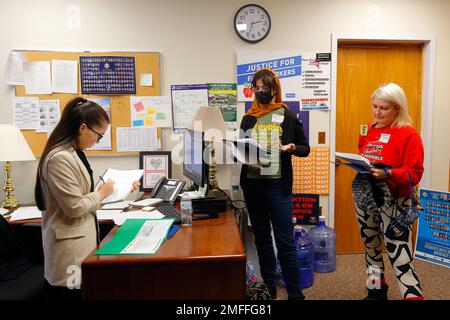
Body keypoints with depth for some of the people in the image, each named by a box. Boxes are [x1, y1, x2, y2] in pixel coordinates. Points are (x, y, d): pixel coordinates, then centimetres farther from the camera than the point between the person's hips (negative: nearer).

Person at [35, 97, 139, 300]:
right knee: (73, 293, 5)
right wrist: (102, 193, -9)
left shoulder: (75, 153, 8)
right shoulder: (60, 158, -23)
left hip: (83, 238, 9)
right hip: (69, 247, -9)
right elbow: (75, 207, -23)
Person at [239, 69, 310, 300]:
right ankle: (268, 288, 29)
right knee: (261, 237, 14)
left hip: (278, 185, -4)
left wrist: (292, 148, -17)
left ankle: (295, 293, 14)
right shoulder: (248, 118, 10)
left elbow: (305, 148, 4)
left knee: (285, 240, -1)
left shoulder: (288, 116, 0)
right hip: (252, 183, 4)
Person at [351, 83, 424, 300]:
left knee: (400, 257, -8)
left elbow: (414, 173, -13)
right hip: (365, 197, 6)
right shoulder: (369, 130, 9)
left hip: (392, 200, -6)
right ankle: (377, 291, 36)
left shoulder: (408, 134, -9)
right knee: (370, 247, 18)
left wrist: (387, 174, -28)